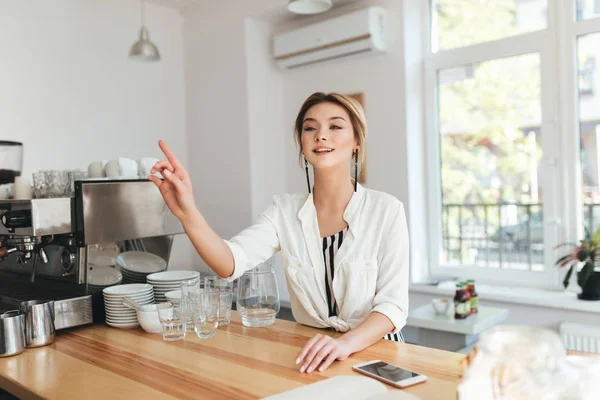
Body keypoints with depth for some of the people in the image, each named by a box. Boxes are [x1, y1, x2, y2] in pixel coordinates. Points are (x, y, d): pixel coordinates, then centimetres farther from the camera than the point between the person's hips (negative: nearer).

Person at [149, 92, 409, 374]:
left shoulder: (386, 210, -9)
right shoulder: (285, 211, -2)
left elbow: (393, 304, -12)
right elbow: (230, 263, -16)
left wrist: (346, 343, -30)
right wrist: (188, 213, -34)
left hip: (374, 352, -1)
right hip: (312, 356, 2)